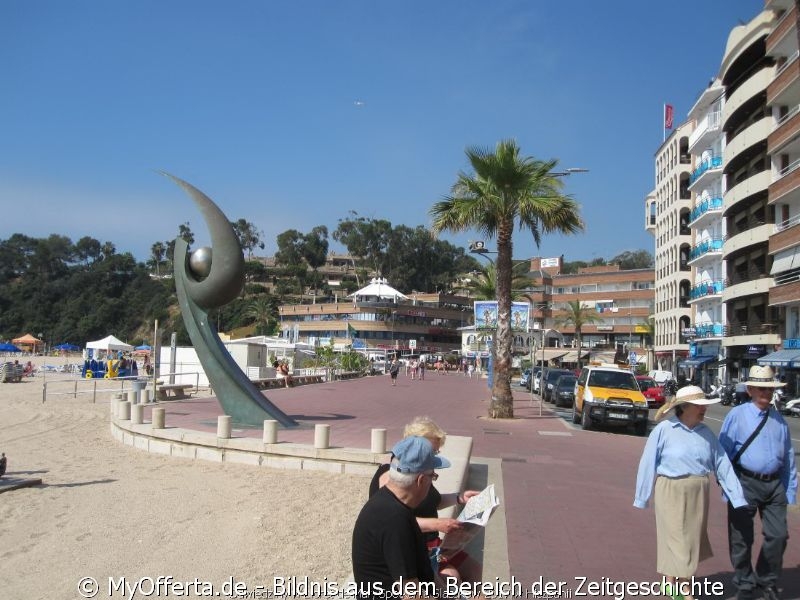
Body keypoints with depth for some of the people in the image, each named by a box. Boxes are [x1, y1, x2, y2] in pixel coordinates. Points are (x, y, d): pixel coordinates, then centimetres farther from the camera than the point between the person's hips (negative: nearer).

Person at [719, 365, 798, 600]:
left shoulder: (779, 420, 9)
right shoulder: (736, 416, -3)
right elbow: (723, 453, -3)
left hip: (774, 484, 3)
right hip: (745, 483, -3)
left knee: (778, 536, 3)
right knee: (742, 538, 6)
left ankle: (767, 581, 28)